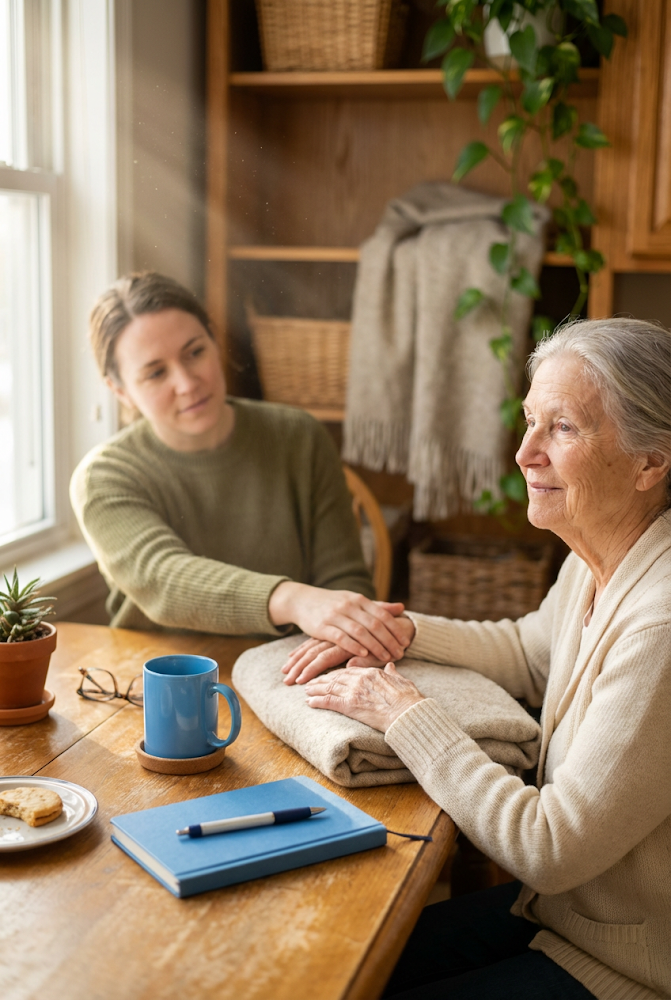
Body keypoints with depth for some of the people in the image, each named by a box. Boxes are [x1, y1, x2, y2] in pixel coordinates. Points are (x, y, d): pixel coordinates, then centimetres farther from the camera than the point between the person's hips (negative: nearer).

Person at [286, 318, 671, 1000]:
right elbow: (528, 652, 20)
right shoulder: (595, 561, -2)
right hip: (557, 909, 8)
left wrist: (406, 714, -19)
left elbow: (548, 848, -28)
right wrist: (399, 631, 4)